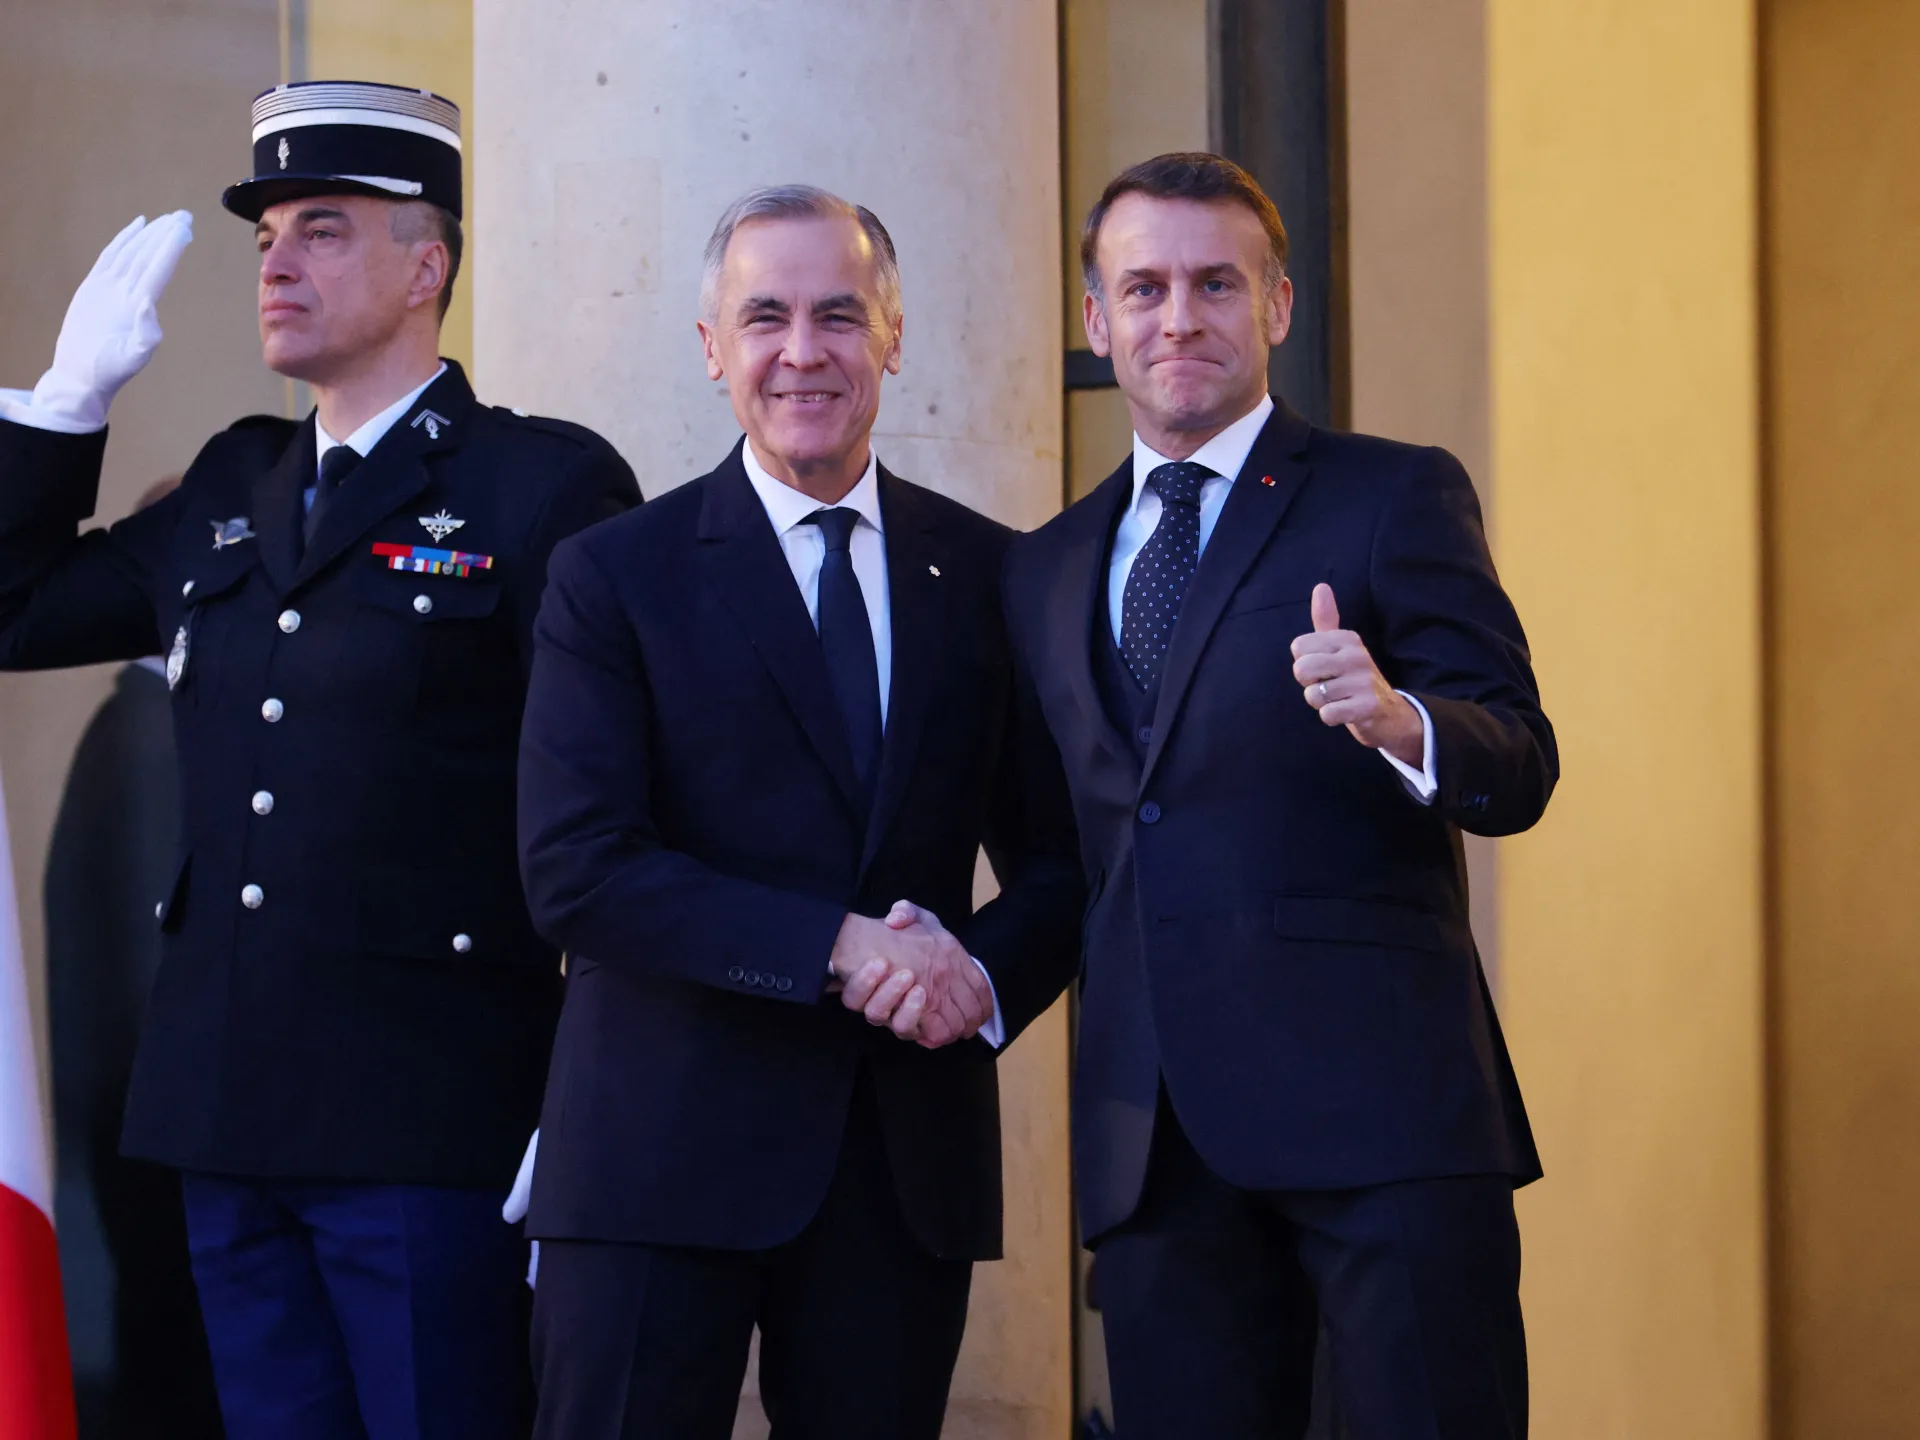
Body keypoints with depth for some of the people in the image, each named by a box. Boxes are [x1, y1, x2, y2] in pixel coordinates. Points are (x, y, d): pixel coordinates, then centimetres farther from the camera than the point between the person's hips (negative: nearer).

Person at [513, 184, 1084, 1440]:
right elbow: (574, 869, -10)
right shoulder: (615, 574, 1)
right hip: (665, 1146, -3)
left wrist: (986, 974, -11)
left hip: (910, 1159, 3)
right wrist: (836, 949, -18)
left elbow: (1062, 856, 11)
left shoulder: (990, 575, 10)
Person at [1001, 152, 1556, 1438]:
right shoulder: (1046, 569, 19)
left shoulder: (1396, 499, 3)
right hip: (1153, 1131, 5)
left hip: (1374, 1097, -4)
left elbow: (1519, 772, -6)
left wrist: (1398, 723, -26)